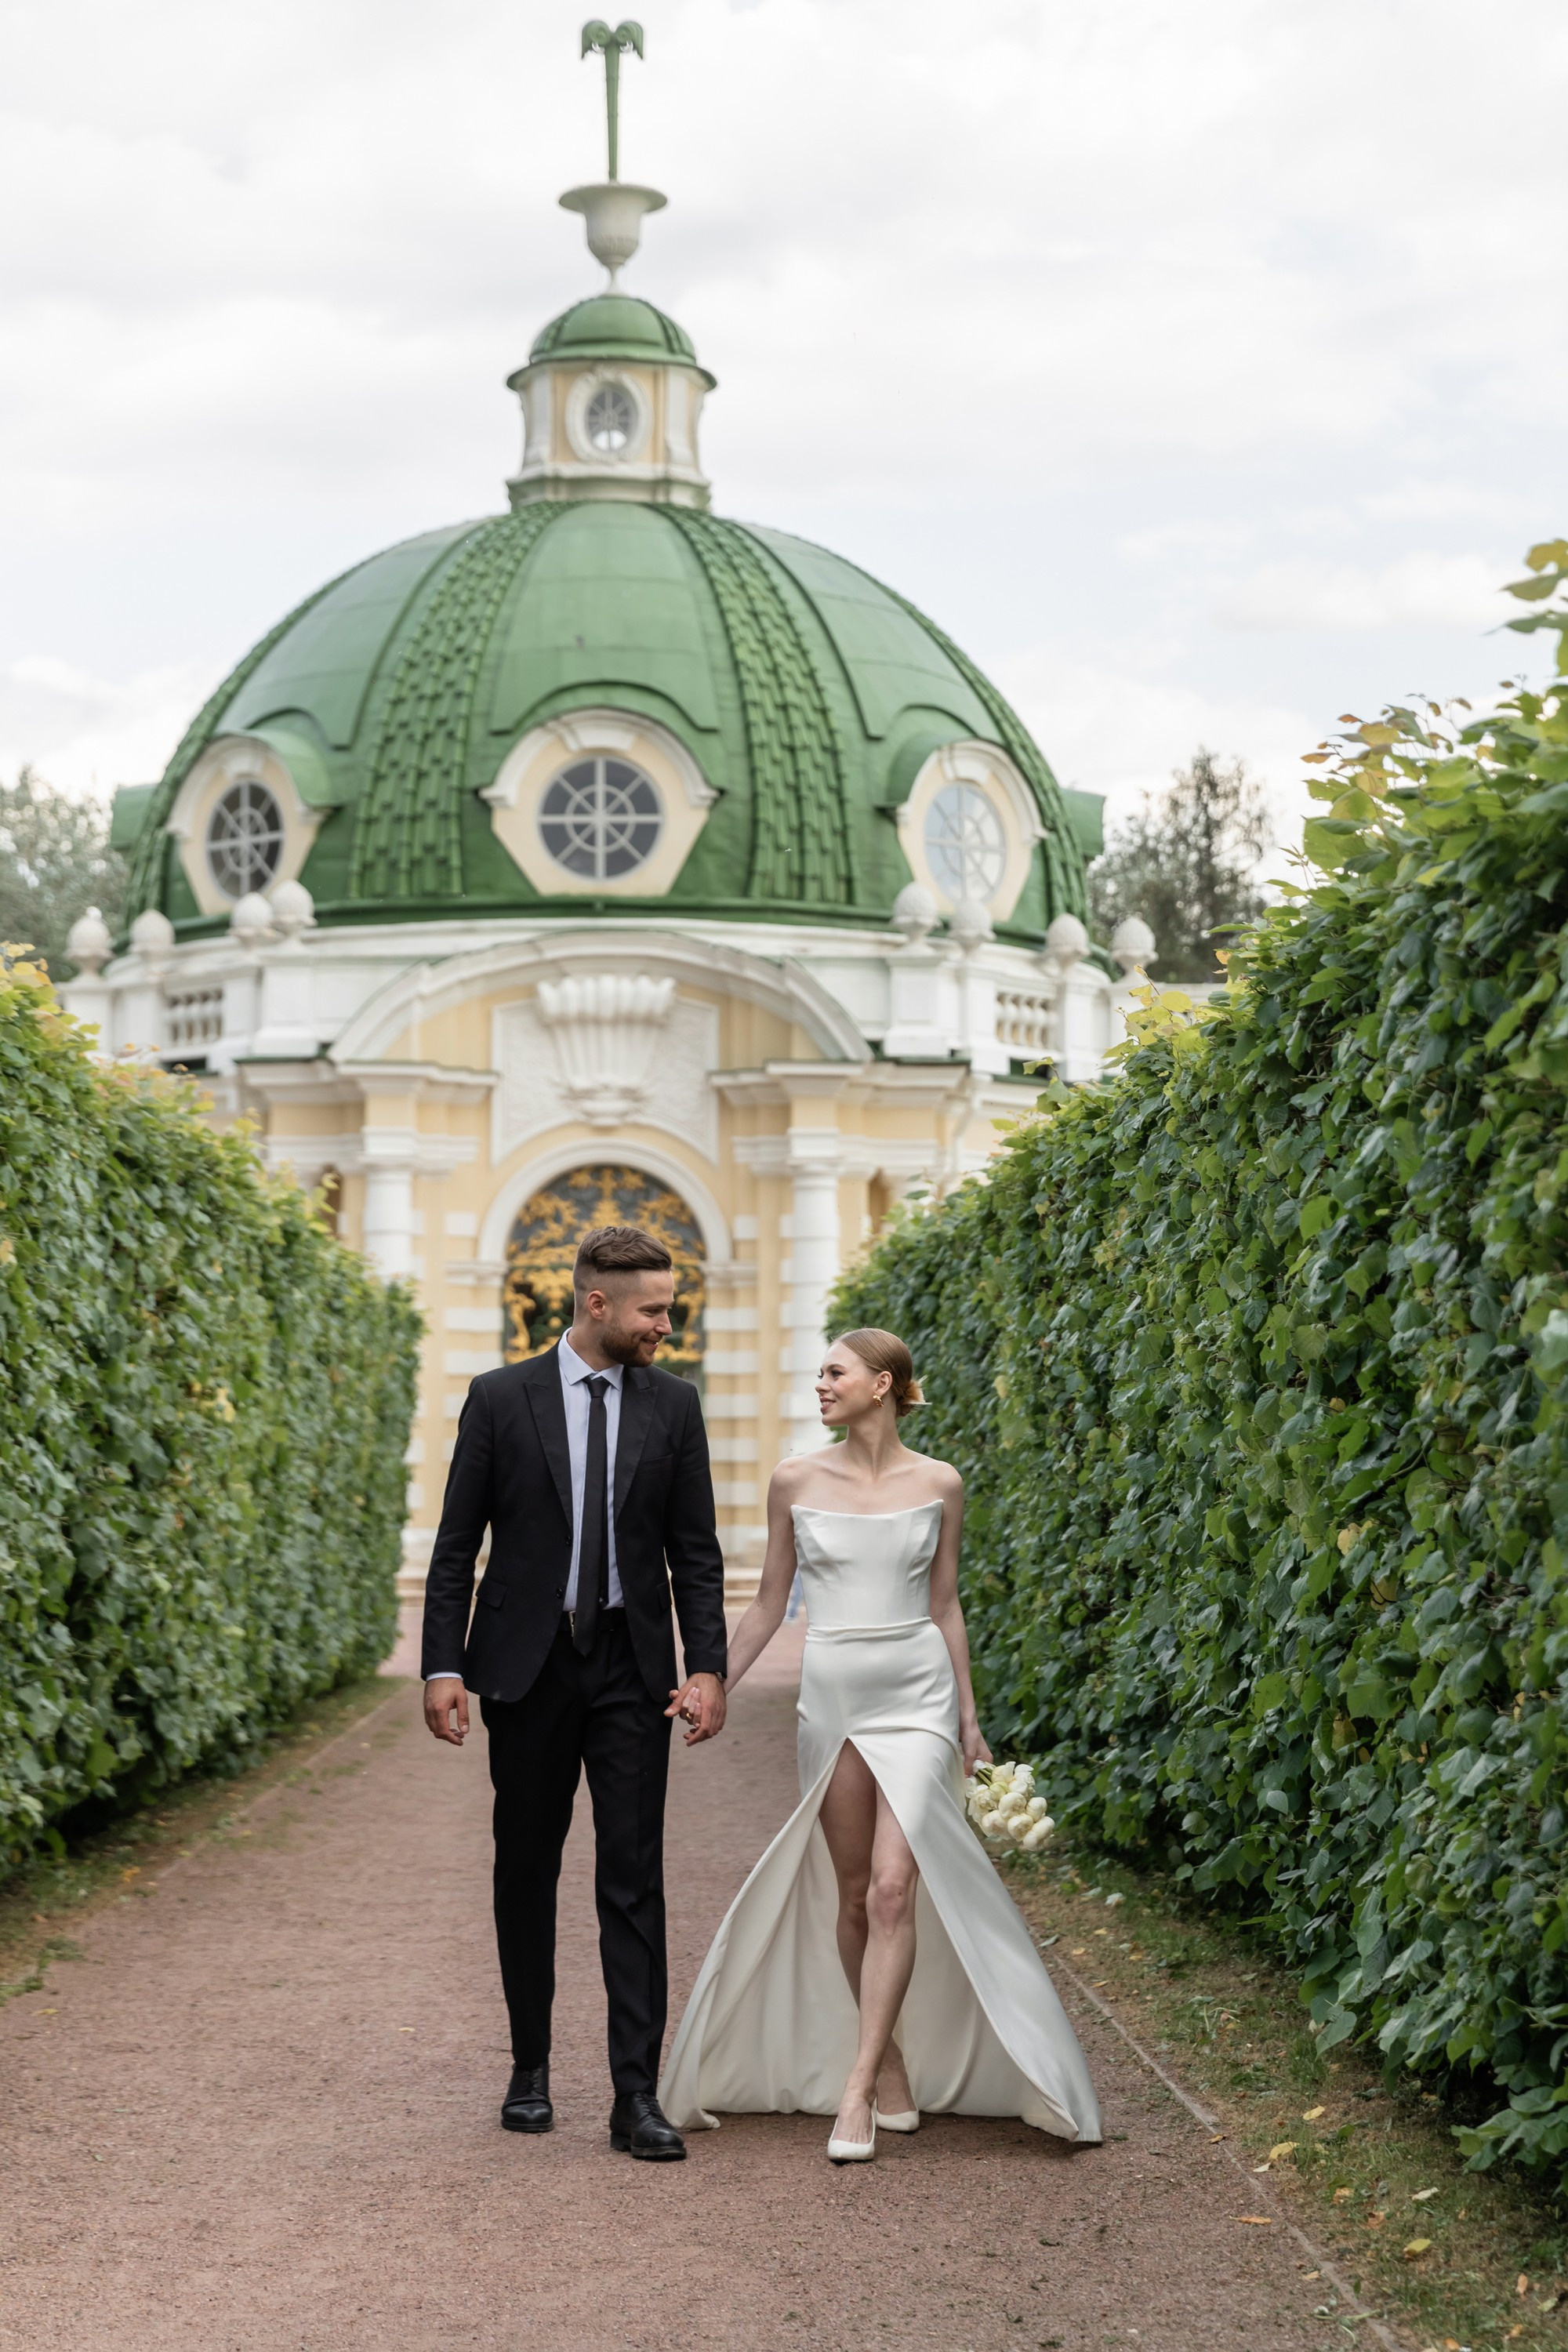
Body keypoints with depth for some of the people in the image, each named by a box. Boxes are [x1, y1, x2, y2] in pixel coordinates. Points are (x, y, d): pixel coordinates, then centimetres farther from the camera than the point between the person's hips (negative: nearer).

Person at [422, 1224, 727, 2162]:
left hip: (632, 1667, 1)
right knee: (527, 1872, 9)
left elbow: (695, 1550, 5)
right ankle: (532, 2066, 23)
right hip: (526, 1664, 0)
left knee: (634, 1880, -4)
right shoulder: (501, 1399, -2)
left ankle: (638, 2094, -3)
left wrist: (708, 1669, -5)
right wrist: (443, 1667, -7)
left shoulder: (673, 1404, 3)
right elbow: (457, 1545, 0)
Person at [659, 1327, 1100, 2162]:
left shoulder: (938, 1485, 1)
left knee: (894, 1888, -14)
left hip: (915, 1698, -2)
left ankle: (856, 2089, -12)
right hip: (832, 1695, 2)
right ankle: (890, 2063, 21)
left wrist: (968, 1716, 9)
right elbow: (769, 1603, 9)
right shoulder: (796, 1480, 2)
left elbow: (945, 1605, 9)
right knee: (852, 1896, 6)